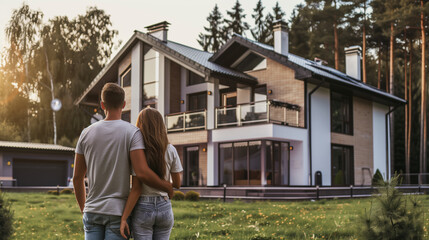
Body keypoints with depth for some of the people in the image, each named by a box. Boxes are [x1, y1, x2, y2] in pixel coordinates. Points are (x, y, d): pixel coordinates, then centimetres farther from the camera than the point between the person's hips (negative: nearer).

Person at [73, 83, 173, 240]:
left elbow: (77, 177, 8)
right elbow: (142, 173, -20)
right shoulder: (132, 132, -9)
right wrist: (167, 187, -3)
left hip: (92, 211, 3)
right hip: (118, 211, -3)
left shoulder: (87, 133, 3)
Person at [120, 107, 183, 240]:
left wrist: (124, 218, -12)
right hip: (164, 207, 3)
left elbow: (136, 189, -14)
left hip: (143, 208, -3)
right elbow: (177, 184, 6)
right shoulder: (170, 150, -2)